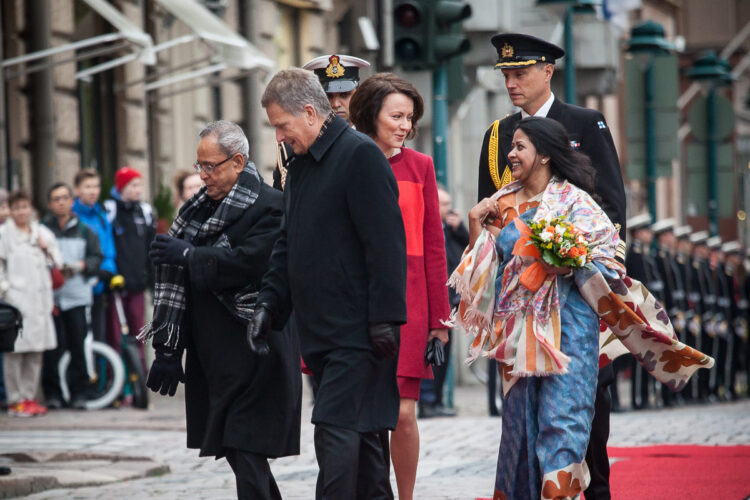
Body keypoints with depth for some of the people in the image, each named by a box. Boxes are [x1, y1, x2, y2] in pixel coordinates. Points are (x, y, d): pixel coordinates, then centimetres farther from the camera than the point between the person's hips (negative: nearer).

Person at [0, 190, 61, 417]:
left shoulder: (43, 233, 17)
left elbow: (58, 263, 19)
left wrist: (47, 249, 3)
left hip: (40, 299, 5)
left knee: (36, 350, 7)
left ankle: (29, 396, 15)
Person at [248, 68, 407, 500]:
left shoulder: (360, 155, -11)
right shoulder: (302, 164, 17)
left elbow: (385, 242, -16)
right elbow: (289, 246, 24)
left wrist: (384, 318, -19)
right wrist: (270, 304, 14)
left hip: (357, 330, -9)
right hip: (321, 330, 9)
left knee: (337, 428, -13)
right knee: (361, 431, 12)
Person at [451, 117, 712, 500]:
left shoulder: (573, 200, -2)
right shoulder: (503, 205, 13)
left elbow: (604, 257, -4)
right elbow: (484, 270, 13)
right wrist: (476, 229, -1)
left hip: (565, 326, -5)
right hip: (518, 331, 5)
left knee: (561, 418, -10)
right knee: (519, 420, 5)